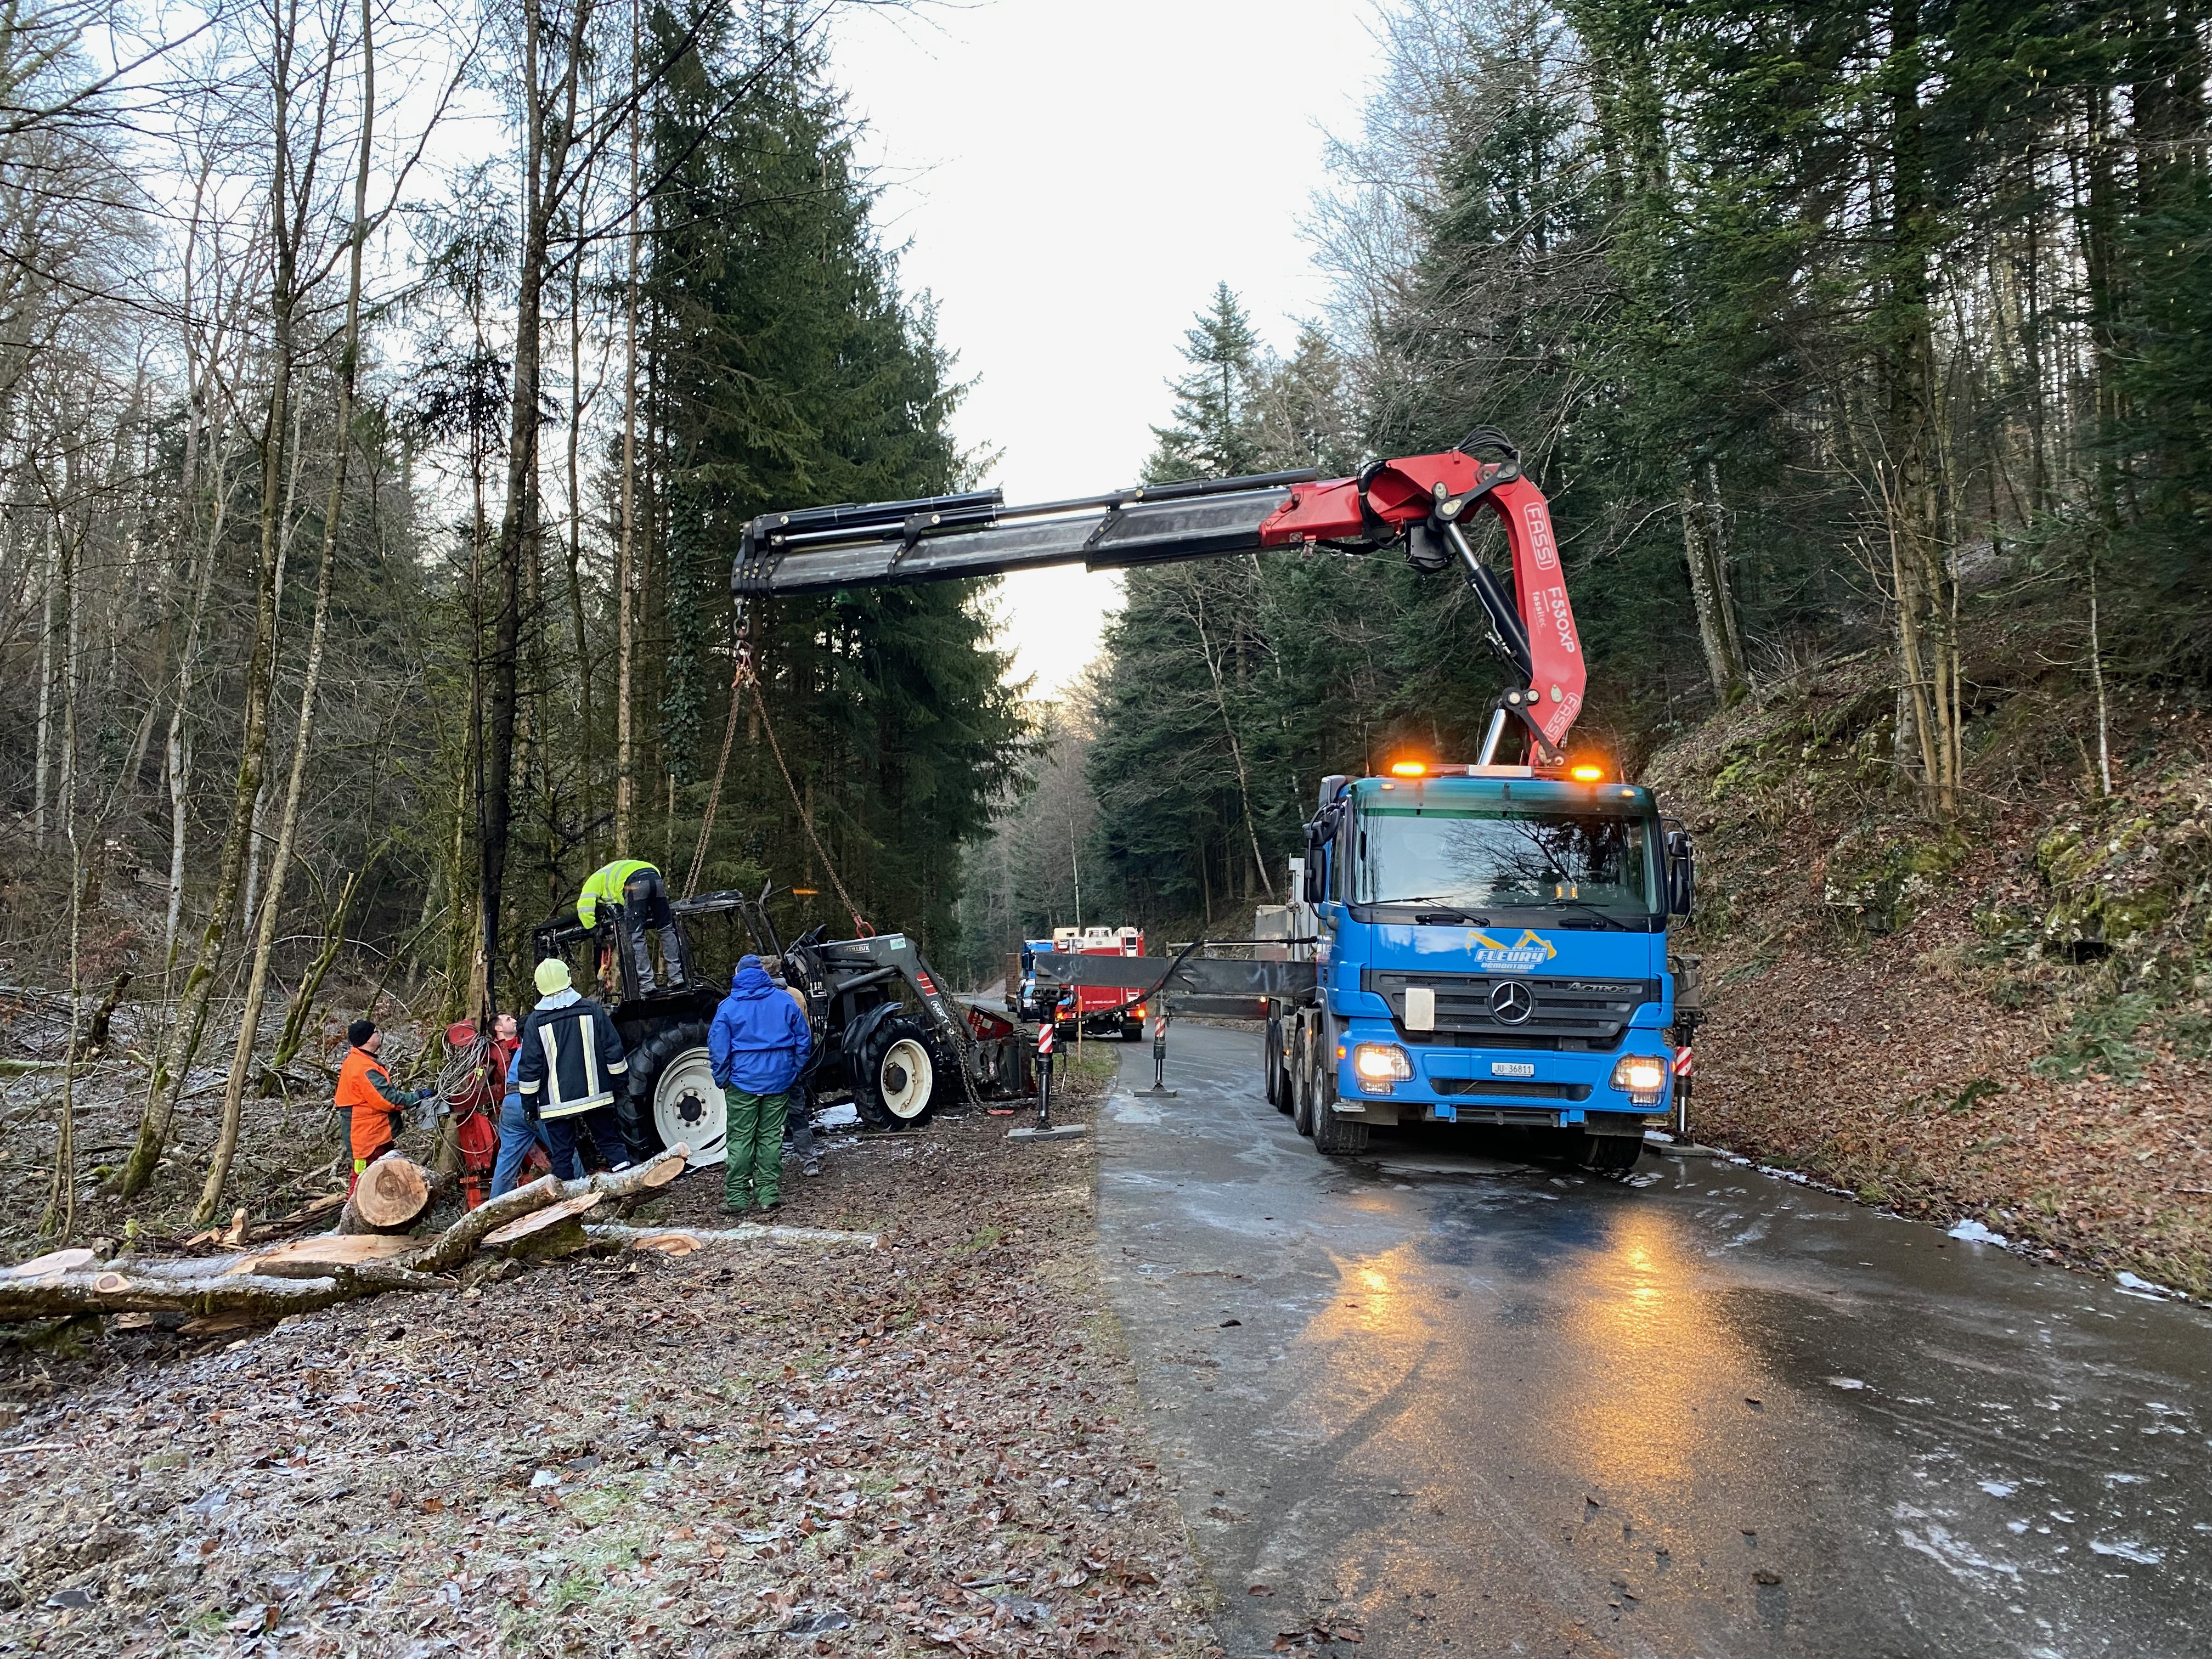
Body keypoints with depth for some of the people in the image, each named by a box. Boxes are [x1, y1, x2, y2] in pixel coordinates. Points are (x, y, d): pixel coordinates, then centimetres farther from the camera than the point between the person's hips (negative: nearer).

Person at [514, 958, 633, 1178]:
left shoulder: (536, 1021, -4)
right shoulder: (591, 1009, -1)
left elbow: (529, 1067, -4)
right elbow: (613, 1051, 0)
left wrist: (529, 1103, 4)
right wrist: (619, 1081, 12)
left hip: (556, 1103, -2)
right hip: (595, 1096, 2)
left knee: (562, 1155, 5)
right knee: (610, 1143, 11)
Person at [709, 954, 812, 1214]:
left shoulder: (728, 1007, -3)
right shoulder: (785, 1000, 2)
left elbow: (718, 1048, -4)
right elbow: (804, 1039, 4)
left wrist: (722, 1080, 6)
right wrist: (794, 1070, 13)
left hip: (743, 1082, -2)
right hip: (779, 1081, 2)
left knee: (741, 1139, 3)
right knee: (771, 1137, 8)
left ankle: (737, 1198, 4)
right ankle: (767, 1195, 9)